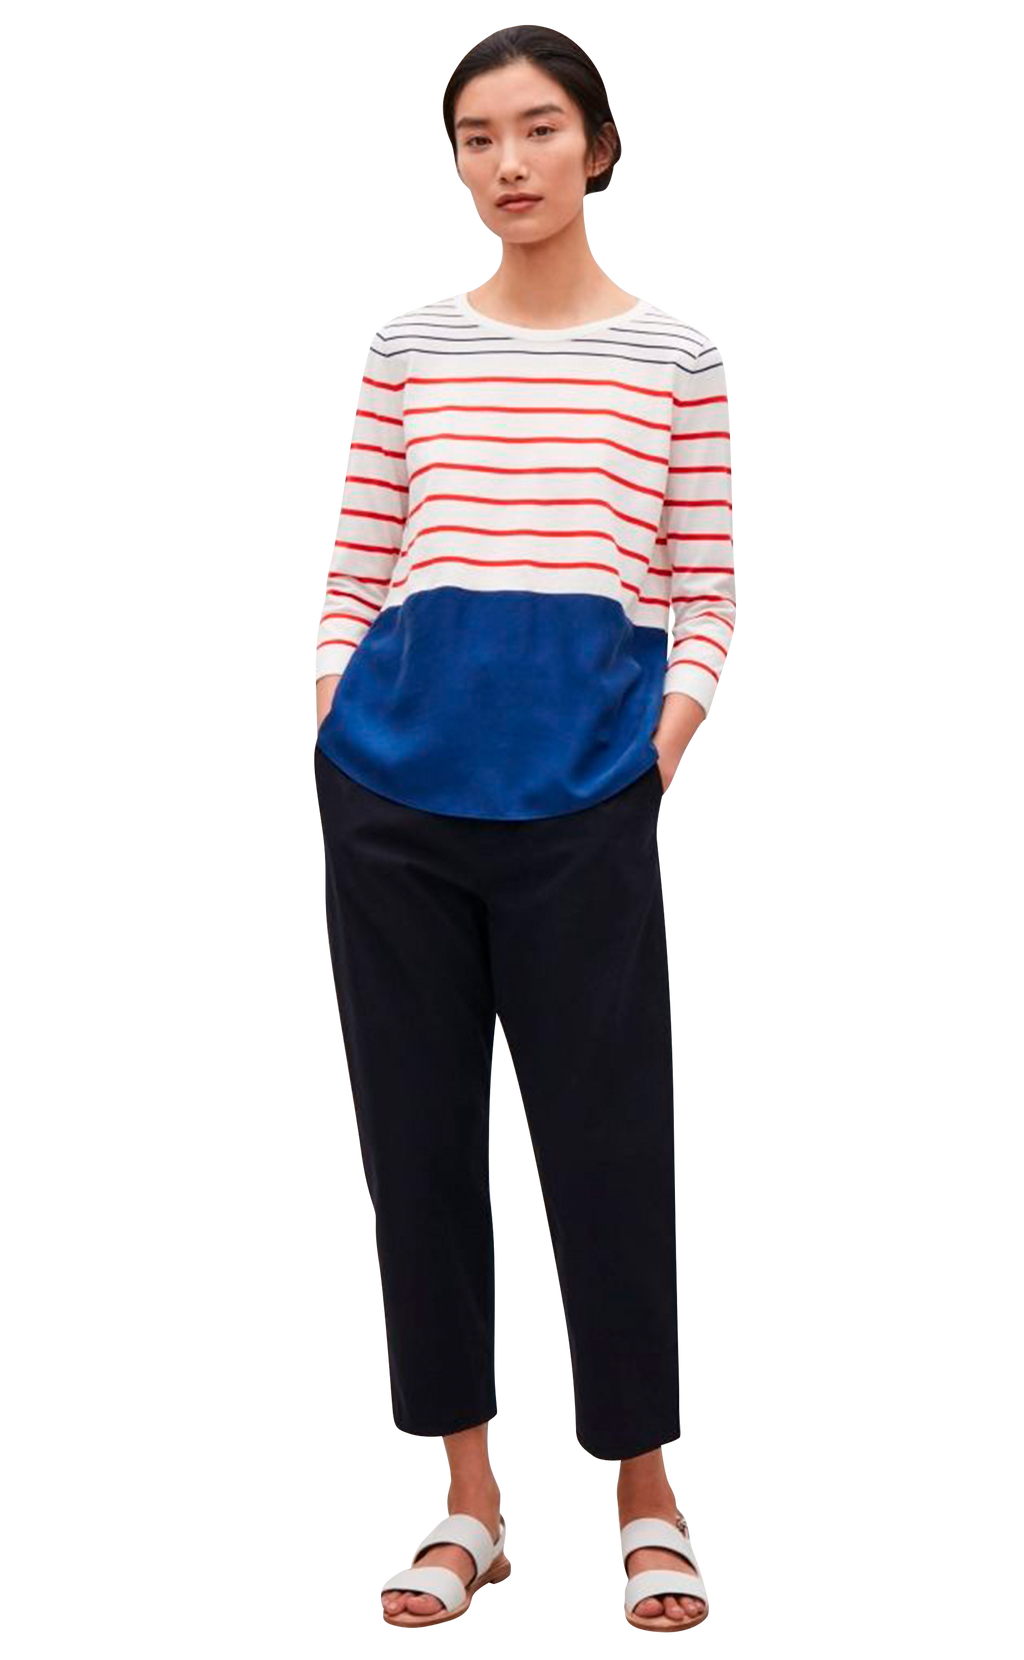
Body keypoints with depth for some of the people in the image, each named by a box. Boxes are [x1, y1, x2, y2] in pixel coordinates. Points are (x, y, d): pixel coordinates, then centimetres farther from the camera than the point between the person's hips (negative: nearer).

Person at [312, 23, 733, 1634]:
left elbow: (706, 588, 7)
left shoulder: (677, 357, 7)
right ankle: (470, 1501, 19)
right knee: (417, 1133, 6)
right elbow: (355, 565, 13)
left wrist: (671, 729, -7)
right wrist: (335, 714, -1)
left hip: (583, 775, -2)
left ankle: (647, 1500, 17)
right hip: (394, 769, 2)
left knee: (608, 1138, 1)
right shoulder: (406, 347, 12)